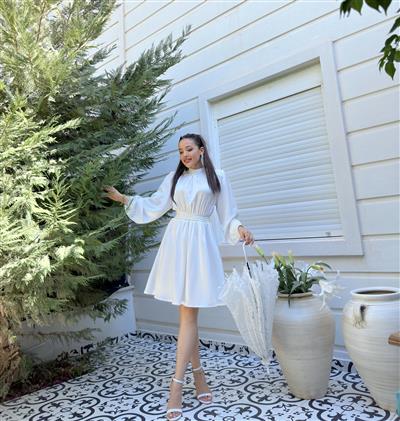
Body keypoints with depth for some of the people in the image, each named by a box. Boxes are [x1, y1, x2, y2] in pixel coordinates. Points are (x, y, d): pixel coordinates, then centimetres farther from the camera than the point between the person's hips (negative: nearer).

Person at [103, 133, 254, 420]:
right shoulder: (173, 178, 14)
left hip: (200, 244, -3)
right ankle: (198, 373, 20)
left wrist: (240, 229, -11)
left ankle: (177, 385, -1)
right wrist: (123, 198, 11)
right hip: (176, 243, 3)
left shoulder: (218, 177, 8)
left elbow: (227, 215, 7)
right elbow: (154, 207, 14)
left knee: (189, 314, -6)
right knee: (187, 313, 5)